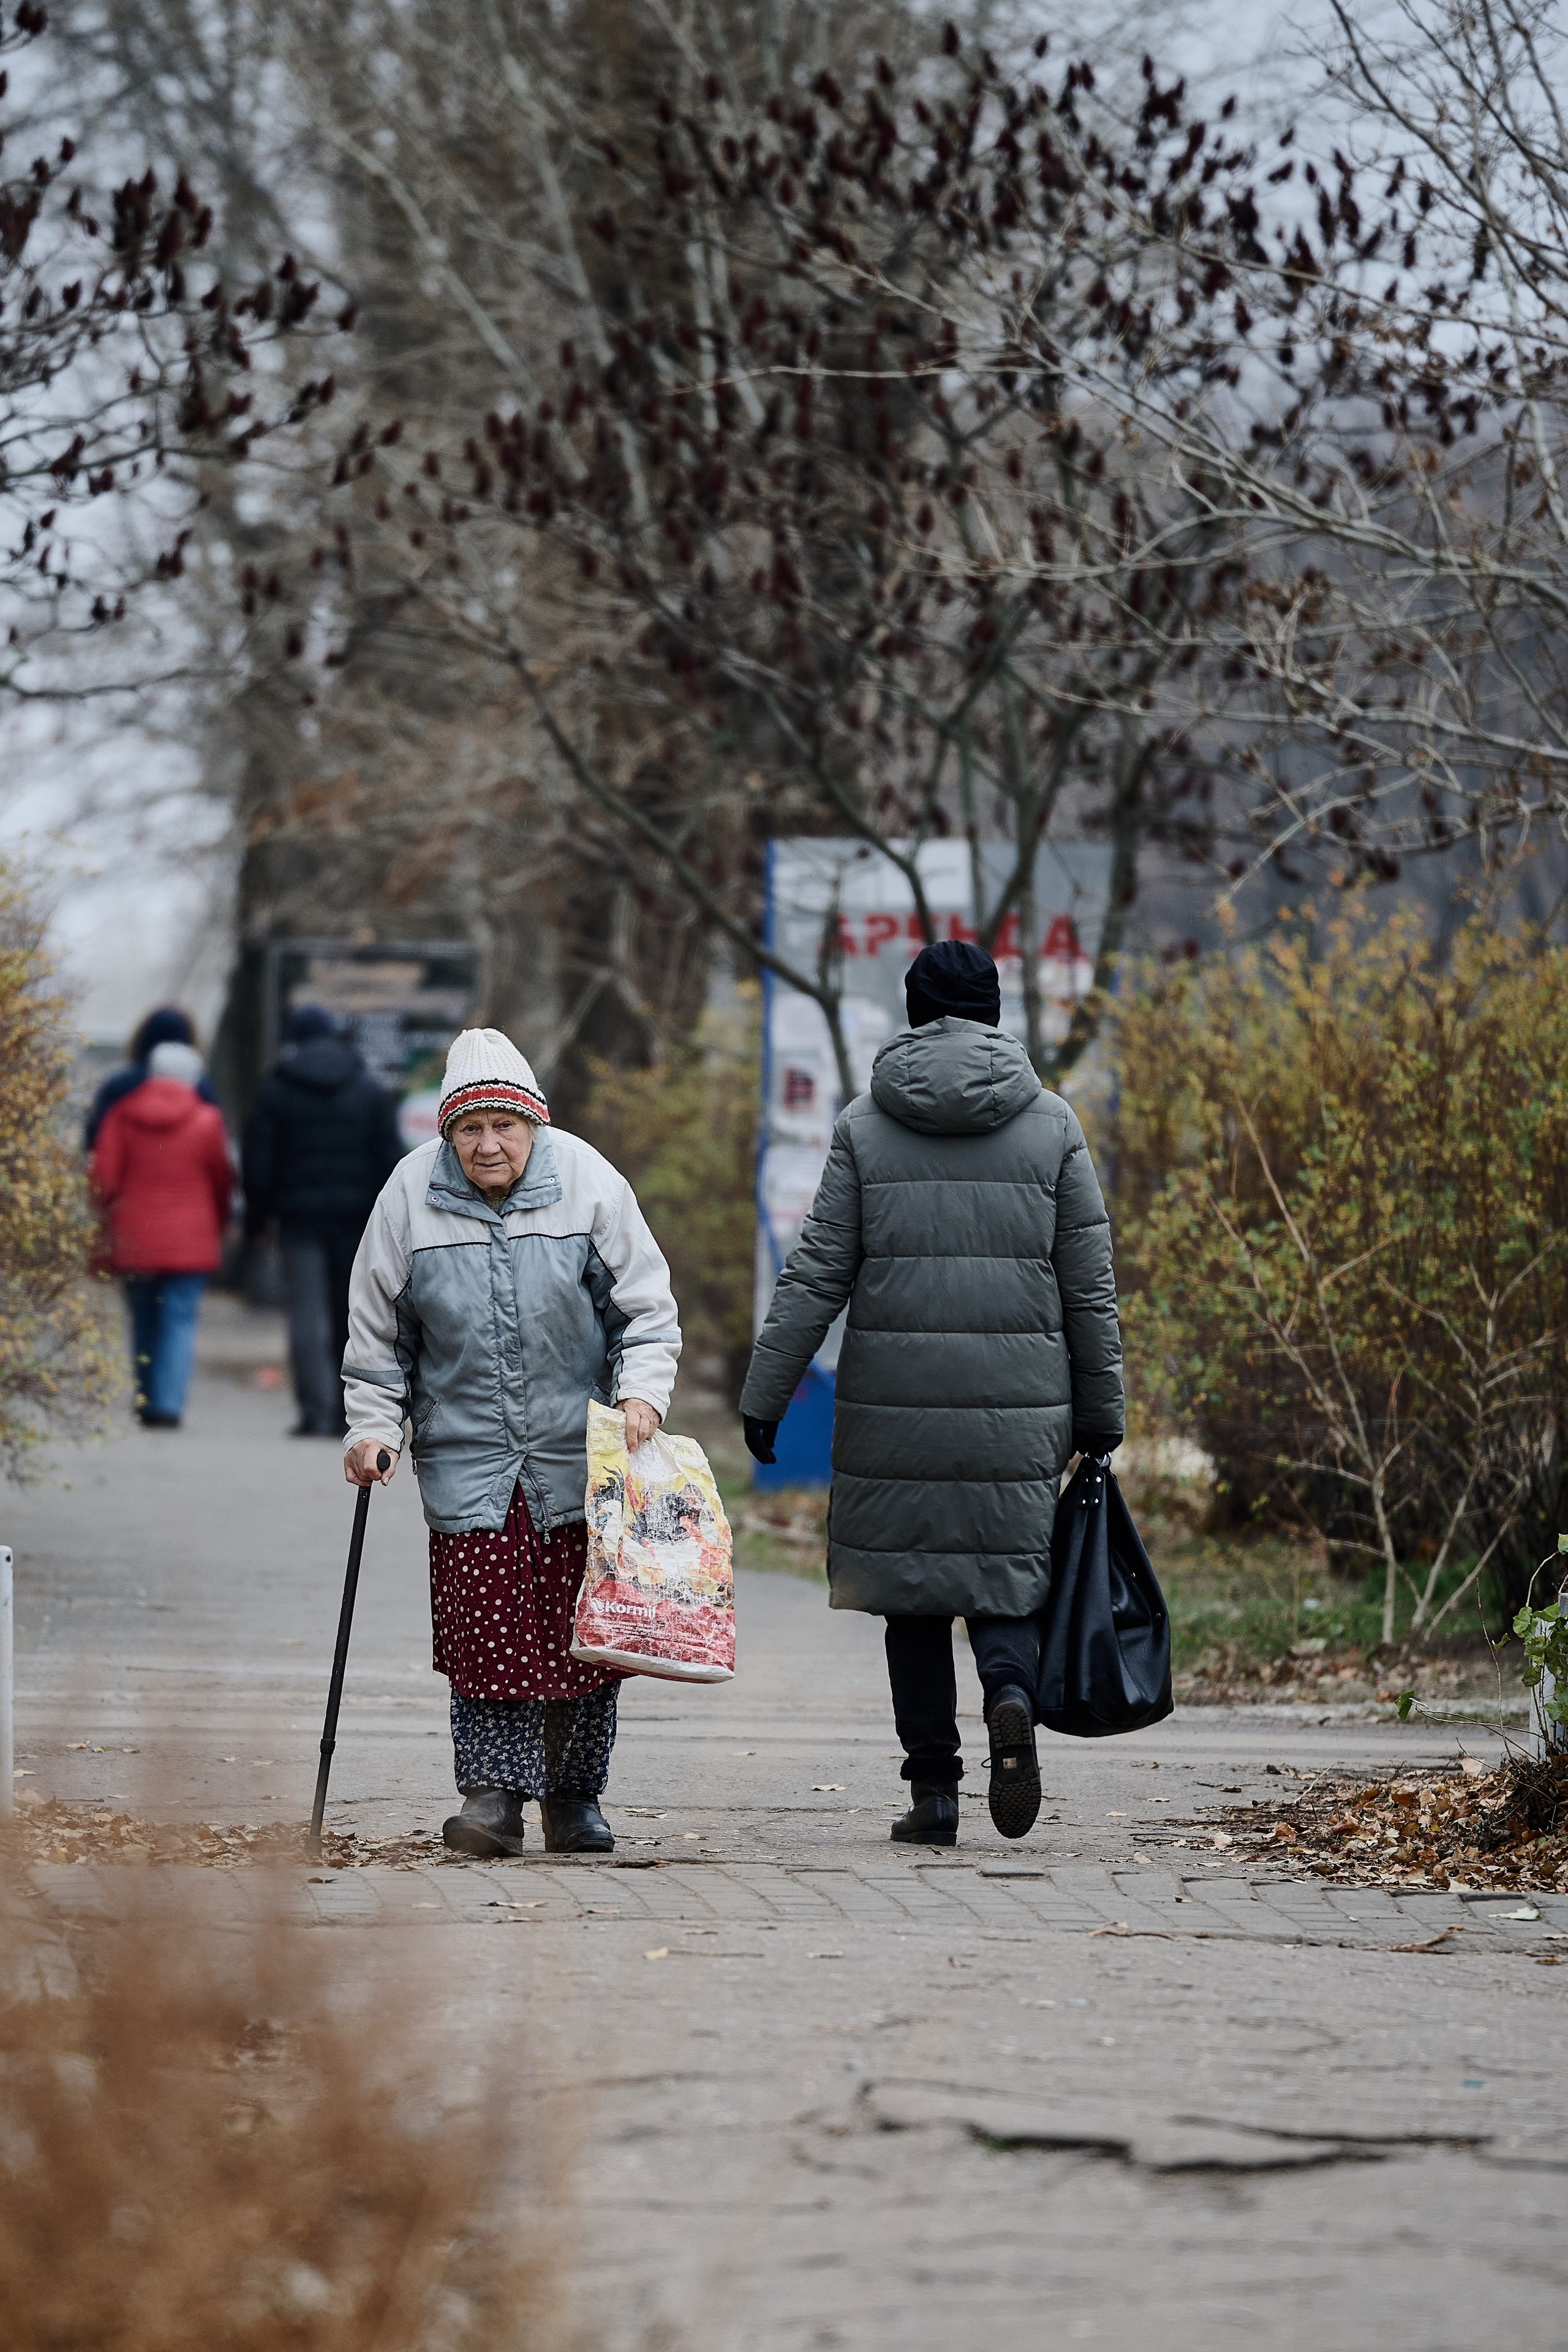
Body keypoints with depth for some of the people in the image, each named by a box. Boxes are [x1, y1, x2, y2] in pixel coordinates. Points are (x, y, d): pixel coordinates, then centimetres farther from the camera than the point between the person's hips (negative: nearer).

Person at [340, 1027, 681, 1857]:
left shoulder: (587, 1182, -5)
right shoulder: (412, 1195, -3)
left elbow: (646, 1309, 1)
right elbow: (377, 1330, 7)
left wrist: (643, 1391, -14)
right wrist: (373, 1426, -1)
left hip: (579, 1453, 0)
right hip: (467, 1454, 0)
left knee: (579, 1626, 3)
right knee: (484, 1624, -8)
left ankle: (574, 1796, 16)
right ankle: (494, 1792, -2)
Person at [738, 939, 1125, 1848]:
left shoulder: (865, 1125, 2)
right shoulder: (1053, 1125, 4)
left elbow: (817, 1276, -1)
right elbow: (1090, 1284, 5)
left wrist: (764, 1396, 5)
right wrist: (1101, 1414, 13)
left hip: (895, 1392, 0)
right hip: (1019, 1394, 0)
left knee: (911, 1585, 8)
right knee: (1006, 1573, 9)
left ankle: (934, 1791, 6)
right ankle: (1012, 1692, -22)